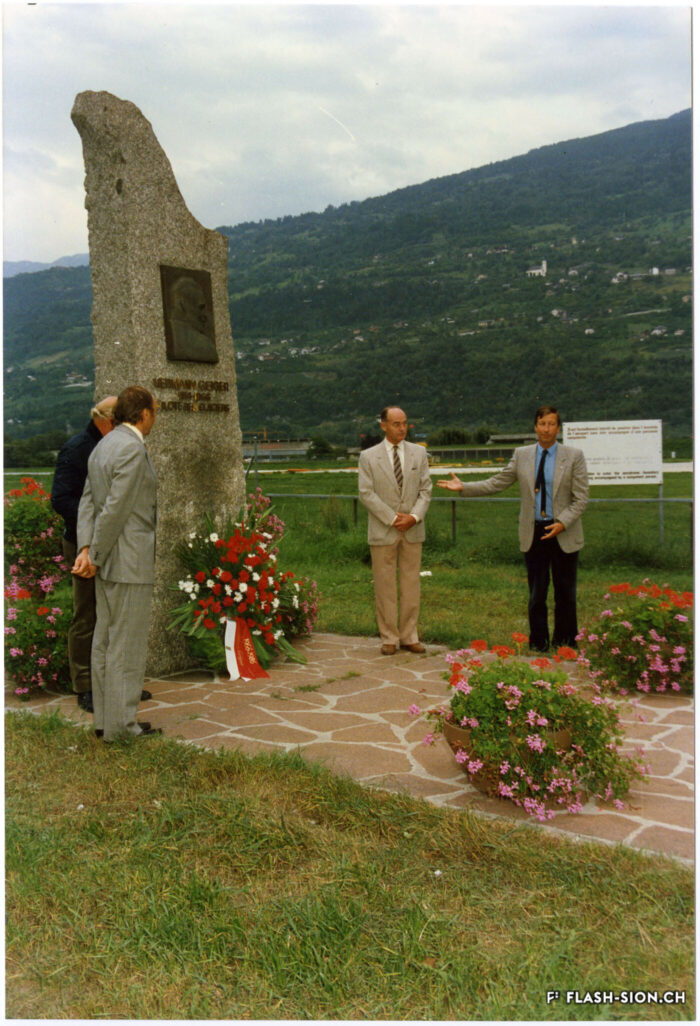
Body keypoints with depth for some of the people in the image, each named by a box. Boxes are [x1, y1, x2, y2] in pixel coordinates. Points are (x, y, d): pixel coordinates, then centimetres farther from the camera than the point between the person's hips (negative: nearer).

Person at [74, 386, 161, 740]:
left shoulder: (103, 446, 13)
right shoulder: (132, 449, -17)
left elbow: (88, 501, 7)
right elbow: (115, 509, -21)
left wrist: (86, 549, -4)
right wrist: (95, 557, -13)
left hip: (109, 561, 10)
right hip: (129, 562, -10)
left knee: (105, 640, 14)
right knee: (127, 645, -2)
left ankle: (105, 719, 23)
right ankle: (120, 726, 7)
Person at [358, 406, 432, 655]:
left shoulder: (419, 453, 9)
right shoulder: (368, 457, 1)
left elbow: (426, 489, 5)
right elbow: (366, 494, -6)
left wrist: (414, 516, -11)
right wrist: (393, 519, -13)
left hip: (413, 531, 2)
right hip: (383, 531, -2)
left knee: (411, 585, 6)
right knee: (385, 587, 2)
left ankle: (409, 636, 15)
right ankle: (389, 638, 11)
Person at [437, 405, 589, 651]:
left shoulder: (574, 456, -1)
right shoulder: (521, 455, 6)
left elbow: (581, 498, -4)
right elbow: (497, 483, 8)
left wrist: (562, 523, -17)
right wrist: (464, 488, -3)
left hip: (564, 535, -1)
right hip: (533, 534, 2)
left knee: (565, 594, 5)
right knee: (536, 594, 5)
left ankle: (565, 645, 18)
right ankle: (538, 645, 16)